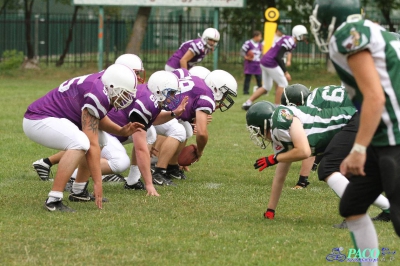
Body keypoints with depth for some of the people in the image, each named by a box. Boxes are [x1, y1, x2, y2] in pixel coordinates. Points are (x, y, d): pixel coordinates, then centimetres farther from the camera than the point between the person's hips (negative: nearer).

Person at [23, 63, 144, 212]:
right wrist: (98, 182, -21)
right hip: (38, 121, -11)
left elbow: (99, 118, 21)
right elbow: (92, 145, -25)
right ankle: (53, 200, -29)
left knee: (100, 138, 18)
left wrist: (121, 131, 4)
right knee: (81, 143, -32)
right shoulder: (97, 96, -26)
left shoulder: (102, 86, 2)